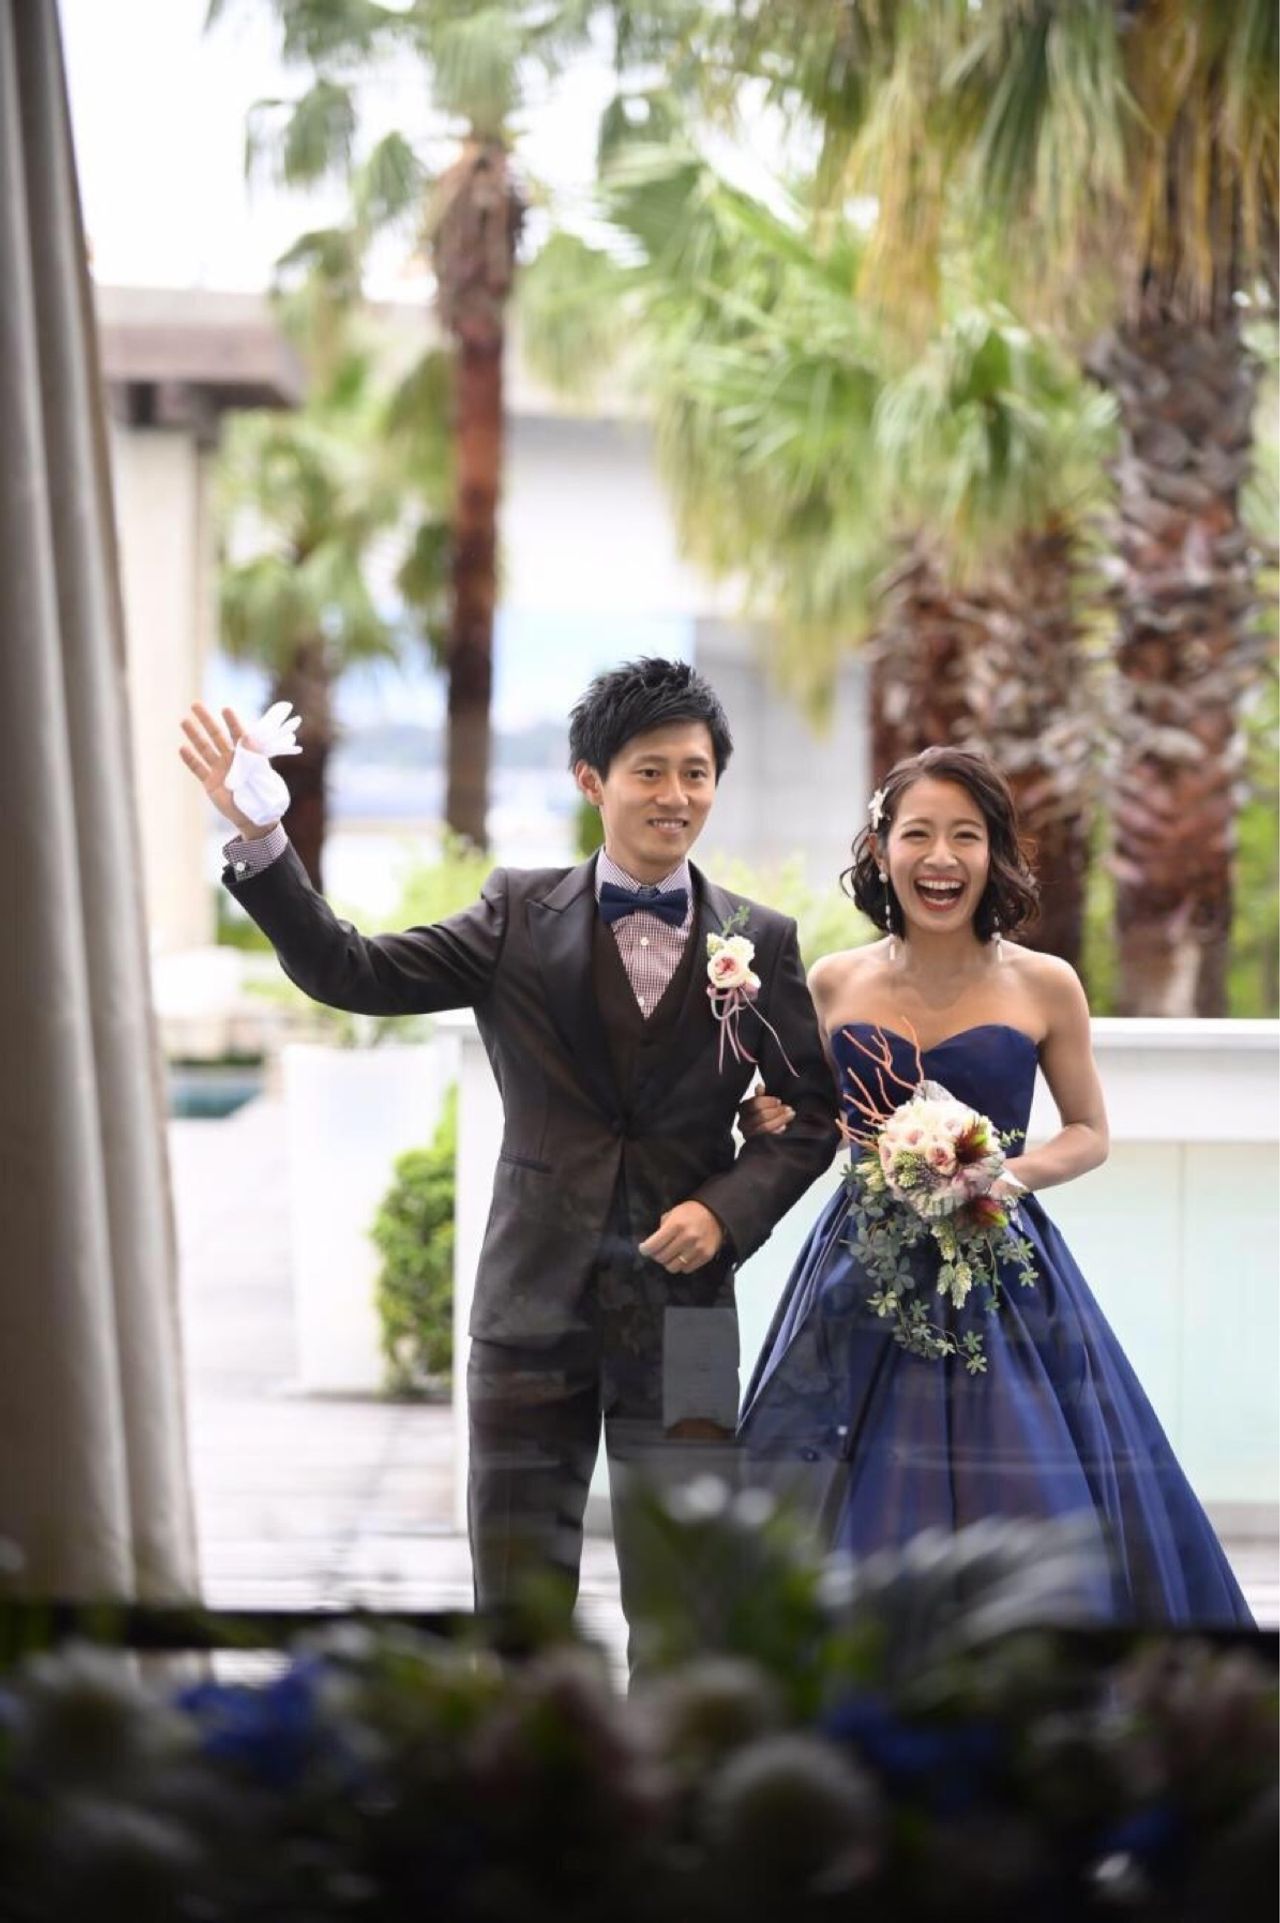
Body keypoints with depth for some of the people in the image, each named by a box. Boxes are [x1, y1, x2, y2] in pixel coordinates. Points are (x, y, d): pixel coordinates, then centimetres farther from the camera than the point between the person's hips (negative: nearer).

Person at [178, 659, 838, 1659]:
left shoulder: (762, 940, 2)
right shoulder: (521, 915, 2)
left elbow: (811, 1114, 6)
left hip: (682, 1310, 0)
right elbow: (348, 971, -5)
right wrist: (257, 837, -17)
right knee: (516, 1592, 7)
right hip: (535, 1303, 1)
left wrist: (728, 1208, -11)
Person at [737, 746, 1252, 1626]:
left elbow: (1090, 1133, 7)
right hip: (862, 1285, 2)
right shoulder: (835, 982, 3)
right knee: (855, 1523, 4)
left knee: (1026, 1521, -3)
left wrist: (1015, 1173, -12)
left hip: (1003, 1280, -1)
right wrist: (771, 1123, -7)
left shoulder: (1044, 985, -2)